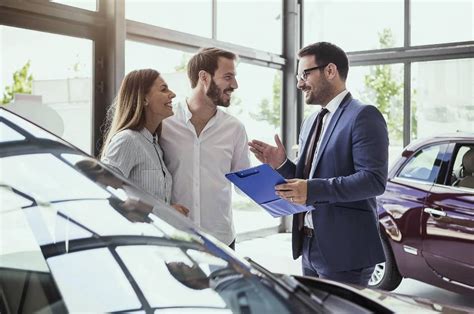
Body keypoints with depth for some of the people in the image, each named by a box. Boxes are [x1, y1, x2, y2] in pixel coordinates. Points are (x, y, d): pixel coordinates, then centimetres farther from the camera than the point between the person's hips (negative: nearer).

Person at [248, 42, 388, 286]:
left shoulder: (363, 116, -10)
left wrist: (313, 190, -26)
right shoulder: (311, 122, 16)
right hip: (310, 247, 8)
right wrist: (281, 165, -1)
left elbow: (374, 180, -20)